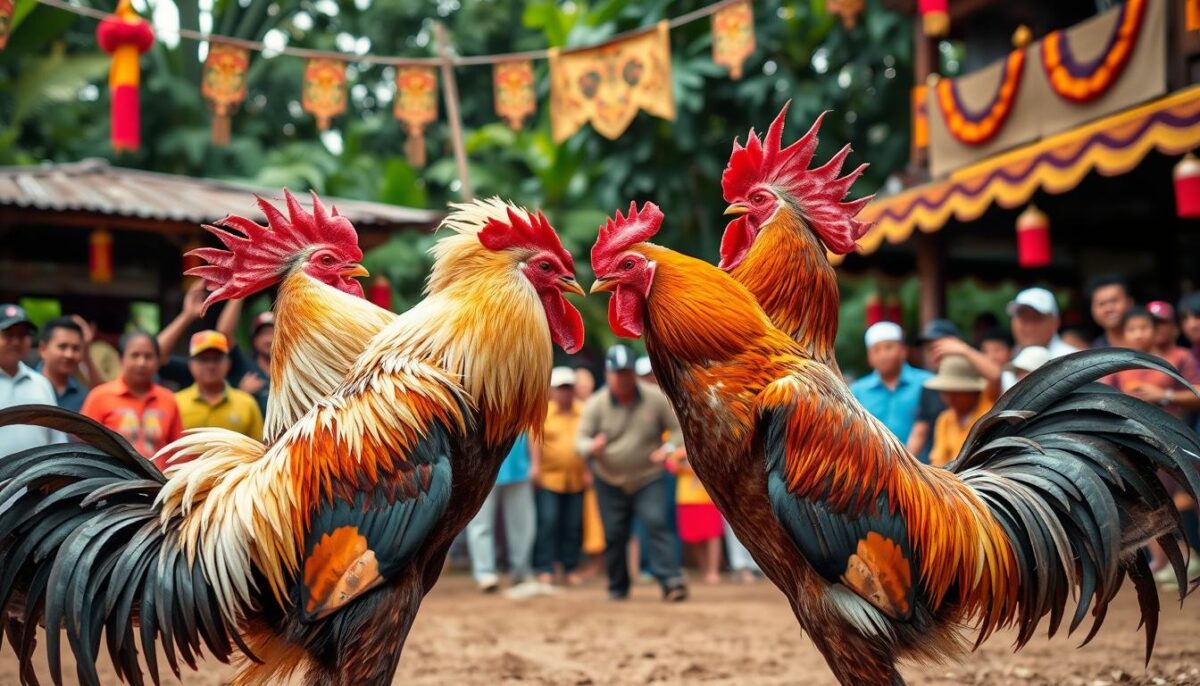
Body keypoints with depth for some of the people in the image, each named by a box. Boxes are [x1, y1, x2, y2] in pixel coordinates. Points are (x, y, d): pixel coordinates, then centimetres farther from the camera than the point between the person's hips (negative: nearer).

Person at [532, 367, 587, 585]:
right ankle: (545, 569, -2)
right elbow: (536, 440, -6)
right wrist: (536, 465, -17)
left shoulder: (583, 412, 7)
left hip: (576, 478, 3)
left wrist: (588, 471, 4)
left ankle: (569, 568, 15)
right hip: (549, 477, -3)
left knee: (573, 526, 5)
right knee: (548, 522, -7)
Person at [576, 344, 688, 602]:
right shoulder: (596, 404, -7)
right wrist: (592, 447, -34)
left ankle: (671, 581, -22)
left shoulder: (656, 398, -7)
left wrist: (668, 449, -22)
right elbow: (580, 439, -9)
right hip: (609, 481, 1)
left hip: (649, 478, -1)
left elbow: (679, 429, -1)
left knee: (656, 523, -19)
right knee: (614, 534, 4)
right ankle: (617, 588, 20)